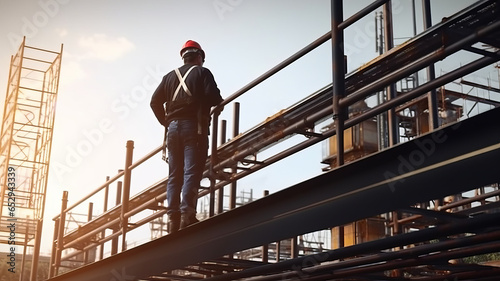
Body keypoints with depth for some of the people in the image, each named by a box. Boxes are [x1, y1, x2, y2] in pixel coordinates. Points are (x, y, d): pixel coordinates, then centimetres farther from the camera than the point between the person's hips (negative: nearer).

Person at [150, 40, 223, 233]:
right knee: (191, 172, -10)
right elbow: (213, 96, -12)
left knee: (174, 175, 6)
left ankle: (173, 218, -1)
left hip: (173, 127, 5)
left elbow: (155, 101, 11)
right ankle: (187, 215, -22)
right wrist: (219, 103, 10)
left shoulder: (170, 76, 17)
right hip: (194, 126, -5)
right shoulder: (202, 72, 3)